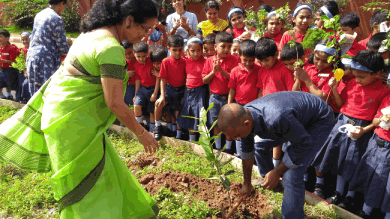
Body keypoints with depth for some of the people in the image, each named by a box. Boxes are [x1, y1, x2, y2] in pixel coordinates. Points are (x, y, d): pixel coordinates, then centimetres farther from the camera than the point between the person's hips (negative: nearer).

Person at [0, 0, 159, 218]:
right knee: (89, 183, 4)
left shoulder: (92, 32, 7)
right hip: (75, 123, -10)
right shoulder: (111, 49, -24)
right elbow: (115, 103, -25)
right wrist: (142, 133, -13)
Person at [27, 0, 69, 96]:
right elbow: (62, 47, -12)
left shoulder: (39, 15, 13)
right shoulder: (57, 19, -12)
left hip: (31, 55, 8)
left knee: (36, 92, 13)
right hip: (46, 59, -8)